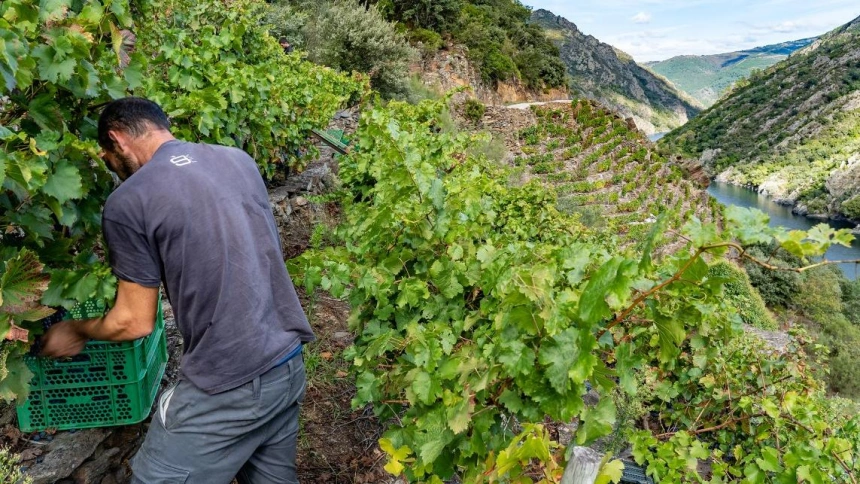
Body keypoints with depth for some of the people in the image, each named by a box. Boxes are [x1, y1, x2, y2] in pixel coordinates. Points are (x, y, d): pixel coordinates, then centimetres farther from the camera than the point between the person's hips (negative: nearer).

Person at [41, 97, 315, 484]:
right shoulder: (239, 159, 8)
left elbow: (135, 322, -3)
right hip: (289, 364, 7)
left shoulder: (128, 202, -10)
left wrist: (75, 332, 18)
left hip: (228, 389, -6)